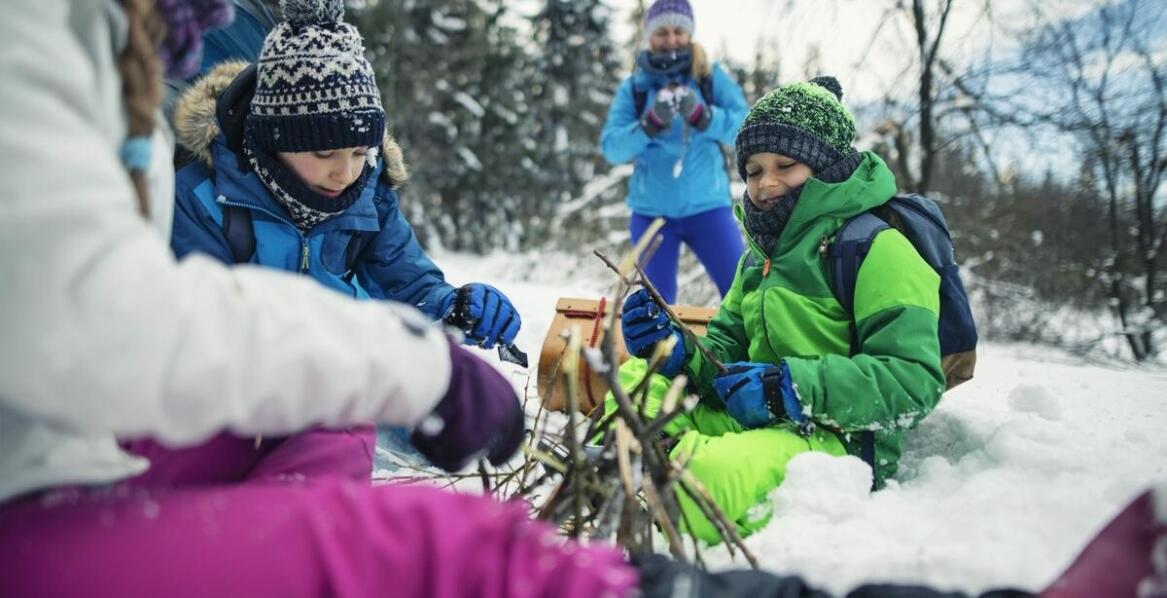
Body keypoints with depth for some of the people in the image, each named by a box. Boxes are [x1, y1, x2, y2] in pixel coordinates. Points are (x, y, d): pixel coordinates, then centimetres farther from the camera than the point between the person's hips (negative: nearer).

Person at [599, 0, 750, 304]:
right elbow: (611, 147, -8)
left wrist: (702, 115, -28)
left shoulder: (712, 77, 2)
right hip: (652, 212, 1)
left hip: (707, 208, 0)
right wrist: (650, 123, -25)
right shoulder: (633, 87, 3)